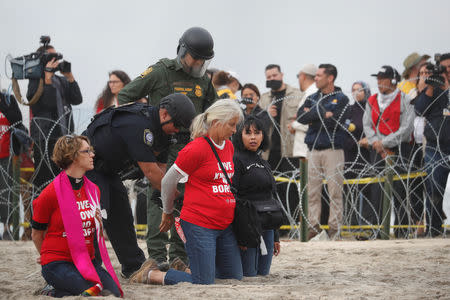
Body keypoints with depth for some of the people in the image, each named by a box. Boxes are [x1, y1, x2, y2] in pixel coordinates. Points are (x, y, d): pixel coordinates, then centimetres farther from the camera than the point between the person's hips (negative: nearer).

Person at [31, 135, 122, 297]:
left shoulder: (93, 190, 9)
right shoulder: (50, 193, -11)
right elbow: (36, 234, 1)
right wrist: (50, 258, 14)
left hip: (88, 260, 7)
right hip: (58, 264, -7)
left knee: (115, 293, -15)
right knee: (100, 294, -27)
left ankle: (60, 292, 2)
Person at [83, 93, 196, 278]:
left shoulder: (162, 130, 0)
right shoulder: (137, 125, -32)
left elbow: (160, 168, 3)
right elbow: (150, 171, -30)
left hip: (107, 169, 10)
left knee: (121, 214, 10)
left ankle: (134, 266, 18)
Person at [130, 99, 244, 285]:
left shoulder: (229, 146, 10)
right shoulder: (196, 148, -14)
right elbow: (168, 181, -4)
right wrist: (168, 212, 10)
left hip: (224, 226, 8)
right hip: (199, 225, -8)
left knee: (235, 277, 9)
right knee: (203, 283, -9)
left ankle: (193, 265, 28)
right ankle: (151, 274, 8)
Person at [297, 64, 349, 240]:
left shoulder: (341, 99, 3)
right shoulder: (312, 98, 16)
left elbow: (336, 121, -13)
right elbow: (300, 117, 0)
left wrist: (313, 116, -5)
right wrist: (324, 115, -10)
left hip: (333, 149, -4)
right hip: (313, 150, 4)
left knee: (335, 191, -6)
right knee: (312, 191, 3)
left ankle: (335, 228, -2)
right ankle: (313, 226, 7)